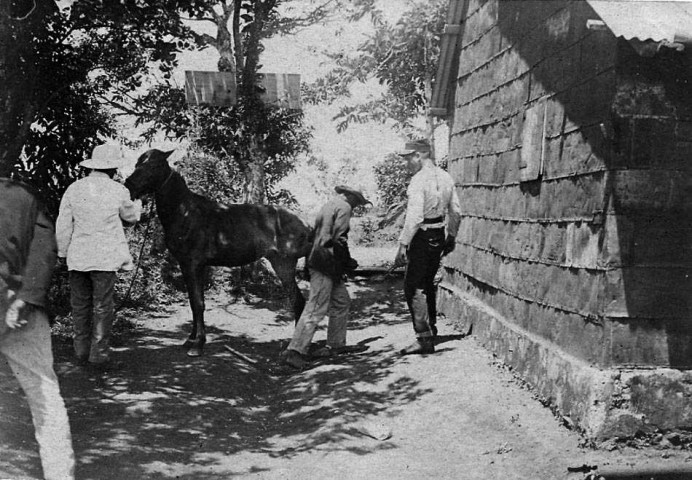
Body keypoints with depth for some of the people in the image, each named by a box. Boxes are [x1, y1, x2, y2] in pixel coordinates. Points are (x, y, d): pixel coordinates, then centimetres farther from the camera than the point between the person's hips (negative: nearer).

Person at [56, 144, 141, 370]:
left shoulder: (73, 189, 1)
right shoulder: (118, 191, -5)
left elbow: (62, 226, 2)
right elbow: (131, 217, 12)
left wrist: (62, 253, 12)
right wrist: (137, 201, 32)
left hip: (77, 257, 3)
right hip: (106, 257, -3)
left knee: (80, 305, 13)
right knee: (103, 306, 3)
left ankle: (81, 353, 20)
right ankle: (99, 353, 1)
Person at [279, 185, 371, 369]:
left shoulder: (329, 206, 20)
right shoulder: (344, 207, -7)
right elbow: (339, 238, -17)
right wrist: (348, 262, -6)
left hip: (318, 259, 10)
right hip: (326, 264, -10)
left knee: (342, 302, 19)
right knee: (316, 309, -11)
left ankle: (335, 344, 25)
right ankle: (294, 352, -13)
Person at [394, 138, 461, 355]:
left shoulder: (419, 180, -17)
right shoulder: (445, 177, 8)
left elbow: (414, 217, -24)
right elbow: (456, 211, 14)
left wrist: (403, 245, -23)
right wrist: (452, 236, 25)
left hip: (422, 237, -9)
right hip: (439, 236, 9)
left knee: (414, 288, -4)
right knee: (428, 283, 23)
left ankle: (424, 339, -7)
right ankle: (431, 327, 37)